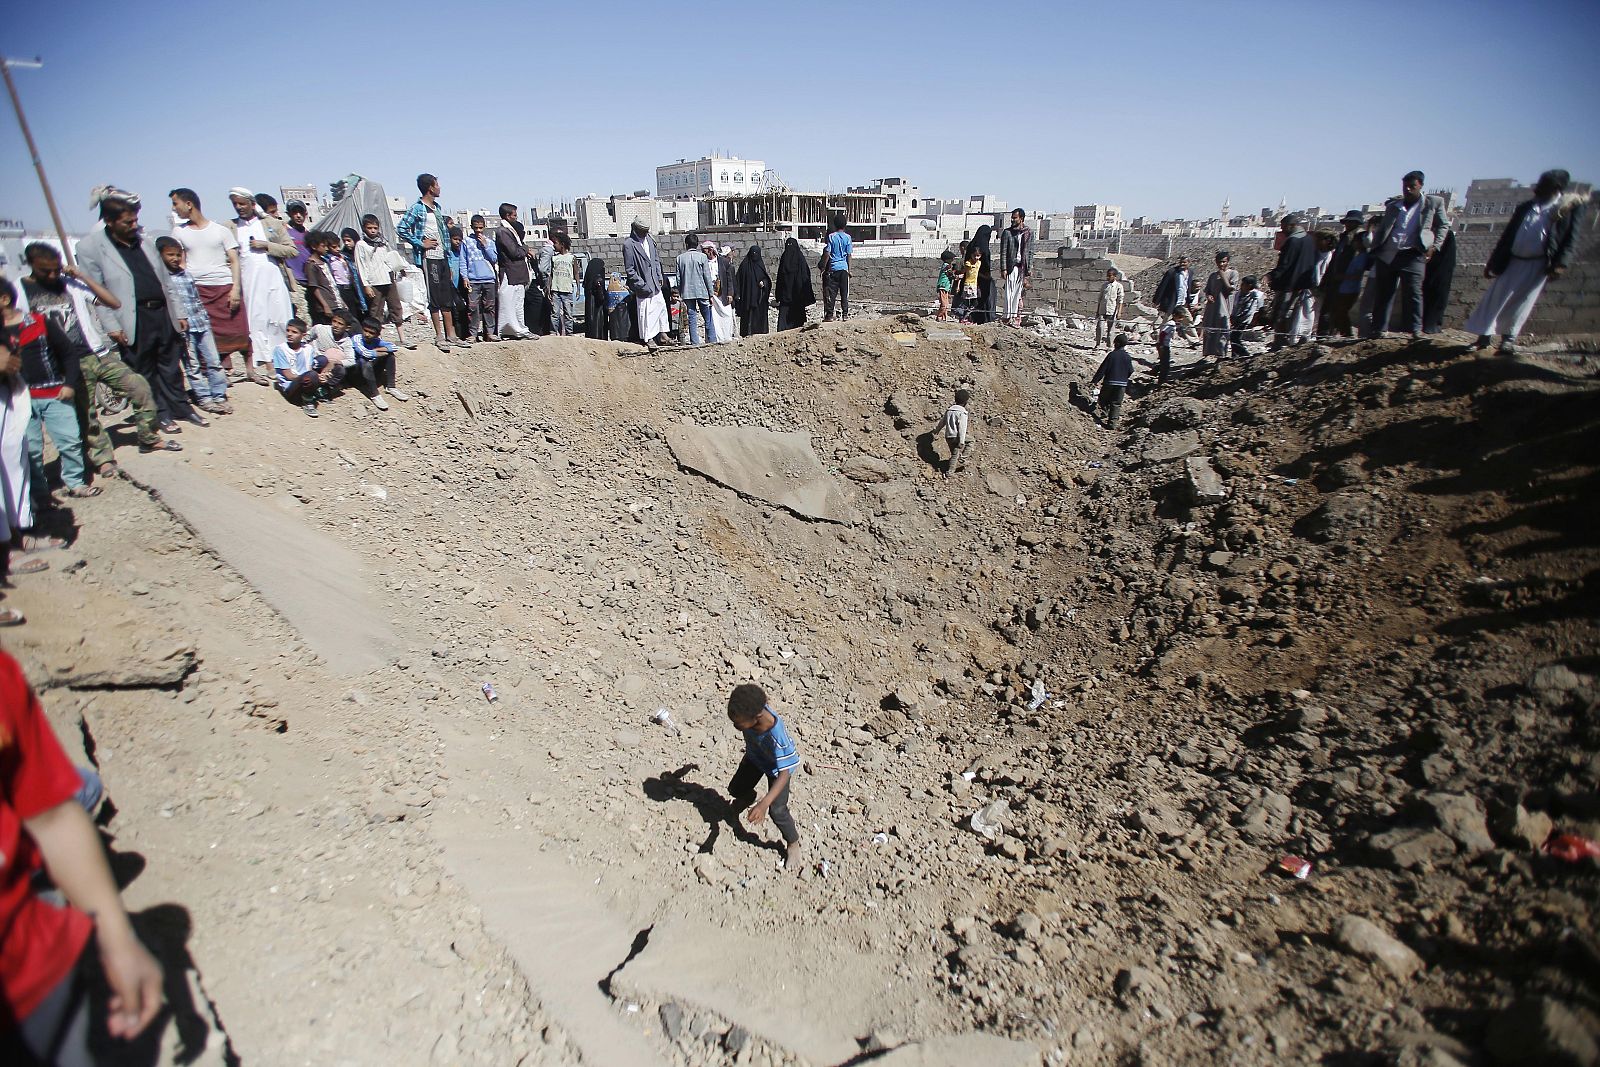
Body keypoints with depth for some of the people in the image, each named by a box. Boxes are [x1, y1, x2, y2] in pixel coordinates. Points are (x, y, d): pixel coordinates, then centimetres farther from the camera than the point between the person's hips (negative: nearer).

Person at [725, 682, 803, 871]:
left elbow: (784, 773, -42)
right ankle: (748, 797, 51)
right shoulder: (754, 708, -34)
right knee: (735, 789, 14)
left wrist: (764, 804, -52)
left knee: (777, 811, -9)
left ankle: (793, 843, 20)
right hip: (755, 756, 6)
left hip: (778, 765, -6)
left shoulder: (776, 737, -47)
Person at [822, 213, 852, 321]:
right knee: (844, 293, 6)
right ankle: (845, 314, 6)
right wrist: (849, 270, 7)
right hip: (844, 268, 1)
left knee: (831, 292, 0)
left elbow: (828, 253, -4)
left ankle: (829, 315, -2)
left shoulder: (831, 236, -2)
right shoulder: (847, 237, 1)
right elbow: (849, 255, 2)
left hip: (833, 267, -1)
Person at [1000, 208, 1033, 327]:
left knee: (1019, 292, 4)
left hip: (1023, 267, 2)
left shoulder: (1029, 233, 9)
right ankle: (1009, 316, -5)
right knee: (1010, 292, -7)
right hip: (1011, 266, -2)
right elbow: (1003, 251, -1)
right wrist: (1003, 268, -9)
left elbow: (1030, 252, 11)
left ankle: (1017, 317, 8)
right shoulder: (1007, 232, 3)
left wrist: (1030, 268, 4)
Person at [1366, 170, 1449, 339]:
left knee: (1413, 291, -10)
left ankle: (1416, 330, -8)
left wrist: (1434, 246, 1)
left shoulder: (1434, 203, 10)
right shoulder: (1393, 205, 17)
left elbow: (1443, 225, 14)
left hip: (1412, 254, -3)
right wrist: (1375, 249, 5)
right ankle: (1379, 328, 7)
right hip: (1387, 254, 3)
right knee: (1383, 292, 2)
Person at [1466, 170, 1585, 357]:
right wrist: (1493, 262, 8)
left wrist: (1560, 264, -15)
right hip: (1512, 262, 3)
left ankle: (1509, 339, 11)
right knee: (1495, 299, -2)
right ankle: (1485, 335, 6)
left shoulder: (1572, 207, 4)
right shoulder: (1525, 207, 14)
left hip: (1539, 265, -3)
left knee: (1522, 304, 1)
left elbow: (1571, 239, -3)